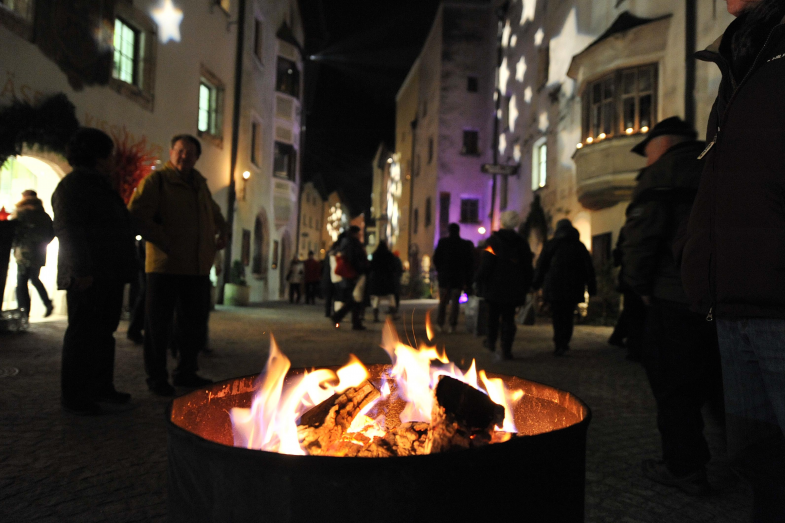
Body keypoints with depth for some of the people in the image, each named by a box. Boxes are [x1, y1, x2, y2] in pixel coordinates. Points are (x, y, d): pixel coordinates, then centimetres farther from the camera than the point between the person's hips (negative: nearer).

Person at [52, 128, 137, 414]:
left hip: (108, 277, 10)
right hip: (88, 278, -10)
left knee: (104, 332, 14)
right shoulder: (72, 186, -8)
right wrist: (81, 271, -24)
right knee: (83, 335, -4)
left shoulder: (101, 186, 22)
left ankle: (102, 387, 25)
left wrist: (122, 270, 23)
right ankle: (74, 396, 4)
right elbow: (69, 231, -18)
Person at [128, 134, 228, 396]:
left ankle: (186, 372, 27)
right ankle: (157, 377, 14)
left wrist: (222, 232, 16)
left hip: (198, 266, 7)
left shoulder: (199, 184, 18)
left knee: (194, 322, 13)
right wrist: (164, 242, -19)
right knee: (158, 323, 2)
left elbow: (214, 213, 34)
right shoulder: (156, 180, -3)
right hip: (165, 264, -7)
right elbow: (137, 215, -14)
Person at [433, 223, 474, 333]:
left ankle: (440, 324, 8)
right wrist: (466, 280, 4)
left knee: (443, 301, 9)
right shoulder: (466, 244, 0)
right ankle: (452, 325, 0)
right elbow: (469, 263, 1)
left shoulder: (442, 242, -2)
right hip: (459, 278, 0)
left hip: (444, 276, 0)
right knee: (455, 301, 3)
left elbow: (436, 259, 0)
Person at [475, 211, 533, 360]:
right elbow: (528, 267, 8)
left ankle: (491, 342, 28)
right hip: (513, 288, 2)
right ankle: (506, 350, 0)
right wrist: (526, 287, 14)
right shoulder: (522, 242, 5)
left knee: (493, 315, 16)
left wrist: (480, 281, 0)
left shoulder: (493, 240, -7)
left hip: (495, 286, -2)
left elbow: (485, 264, -10)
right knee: (508, 318, 4)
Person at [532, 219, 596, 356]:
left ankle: (560, 345, -6)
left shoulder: (551, 244, 3)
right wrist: (591, 288, 10)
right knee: (568, 315, 12)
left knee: (557, 316, 1)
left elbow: (541, 266, 1)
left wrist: (536, 284, 8)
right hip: (574, 288, 2)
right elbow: (589, 268, 8)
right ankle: (564, 343, 5)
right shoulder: (580, 246, 10)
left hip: (555, 288, -2)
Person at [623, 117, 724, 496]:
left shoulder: (661, 173, -3)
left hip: (675, 298, -7)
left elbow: (641, 233, -15)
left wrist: (639, 284, -4)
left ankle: (685, 468, 10)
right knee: (723, 385, 18)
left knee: (674, 386, 3)